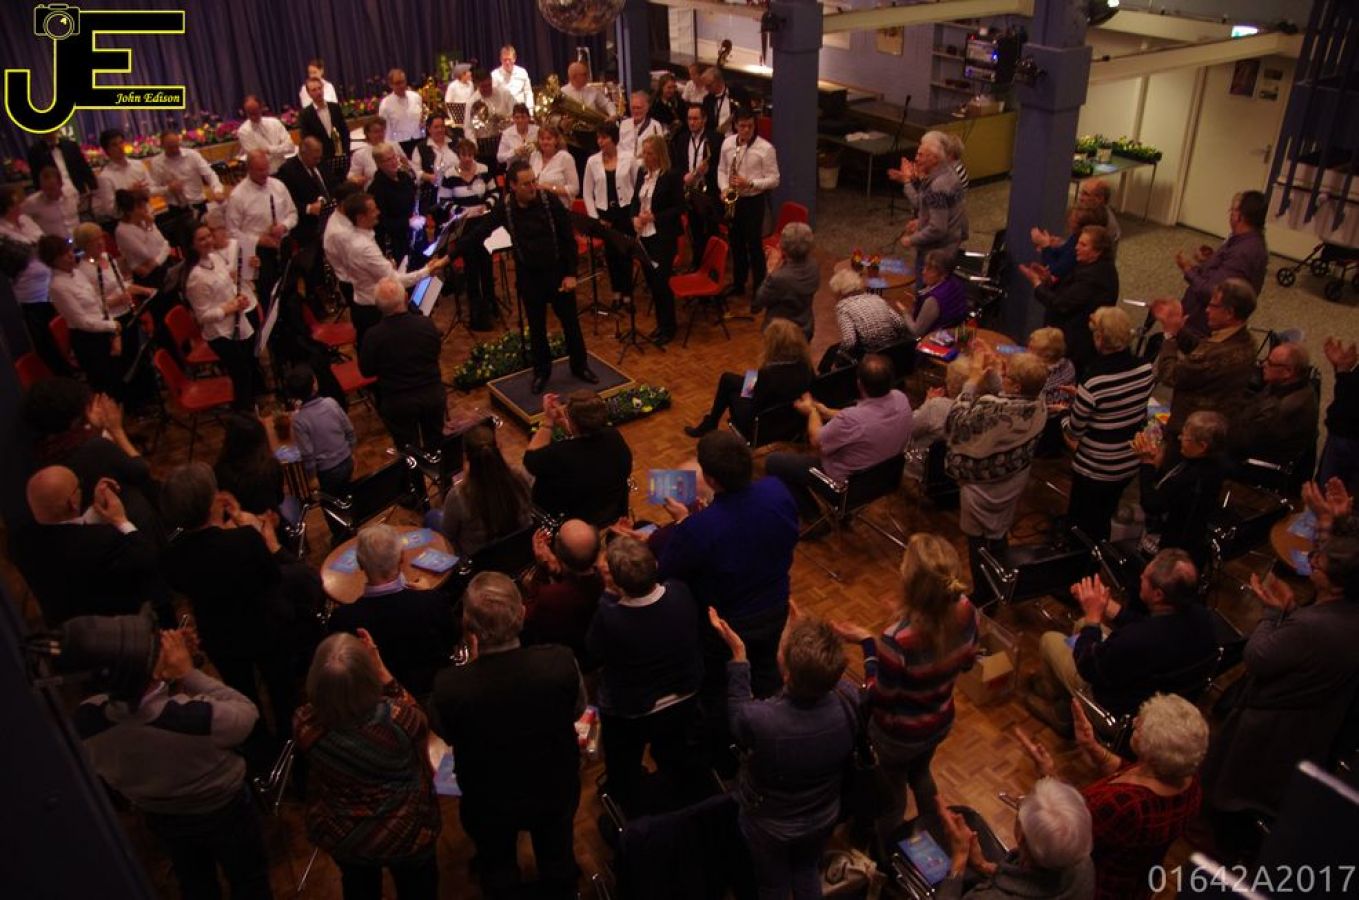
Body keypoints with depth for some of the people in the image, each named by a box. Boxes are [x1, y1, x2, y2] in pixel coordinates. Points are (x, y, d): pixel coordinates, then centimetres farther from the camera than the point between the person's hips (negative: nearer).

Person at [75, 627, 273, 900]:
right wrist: (189, 673, -25)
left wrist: (174, 682, -19)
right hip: (224, 812, -4)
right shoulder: (196, 714, -44)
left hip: (161, 819, 4)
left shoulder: (86, 717, -29)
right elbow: (247, 714, -22)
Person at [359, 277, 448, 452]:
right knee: (435, 443, 26)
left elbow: (366, 370, -7)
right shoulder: (427, 324, -16)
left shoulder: (374, 336, -23)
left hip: (398, 403, -2)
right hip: (433, 395, 2)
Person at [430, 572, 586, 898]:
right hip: (556, 790, 1)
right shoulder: (561, 663, -35)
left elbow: (445, 733, -13)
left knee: (497, 865, 32)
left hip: (489, 803, -1)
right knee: (557, 858, 33)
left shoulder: (449, 686, -38)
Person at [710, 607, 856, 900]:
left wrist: (738, 655, -11)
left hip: (769, 824, -2)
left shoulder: (758, 720, -43)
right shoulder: (848, 707, -33)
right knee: (808, 873, 33)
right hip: (824, 817, 3)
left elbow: (737, 710, -17)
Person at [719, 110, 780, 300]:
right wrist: (724, 188, -6)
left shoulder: (765, 148, -14)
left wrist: (750, 183, -24)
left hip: (753, 200, -5)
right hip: (732, 199, 5)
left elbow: (774, 179, -12)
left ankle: (758, 289, 12)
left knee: (754, 244, 0)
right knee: (736, 243, 15)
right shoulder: (727, 143, 1)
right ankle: (738, 283, 31)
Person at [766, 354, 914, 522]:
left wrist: (812, 411, 2)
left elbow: (816, 441, -17)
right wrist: (826, 412, 9)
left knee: (773, 462, 8)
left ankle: (814, 518, 20)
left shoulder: (851, 419, -39)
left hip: (847, 484, -7)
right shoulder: (901, 399, -18)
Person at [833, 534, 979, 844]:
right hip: (941, 722, 5)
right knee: (920, 772, 37)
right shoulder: (966, 611, -24)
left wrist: (867, 642, -16)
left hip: (899, 734, -5)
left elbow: (880, 697, -24)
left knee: (893, 789, 28)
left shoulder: (898, 640, -42)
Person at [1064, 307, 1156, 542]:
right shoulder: (1146, 369, -10)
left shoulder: (1094, 380, -29)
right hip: (1130, 464, 6)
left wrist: (1064, 421, 4)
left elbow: (1074, 431, -18)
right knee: (1103, 523, 28)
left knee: (1080, 527, 16)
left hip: (1095, 469, -6)